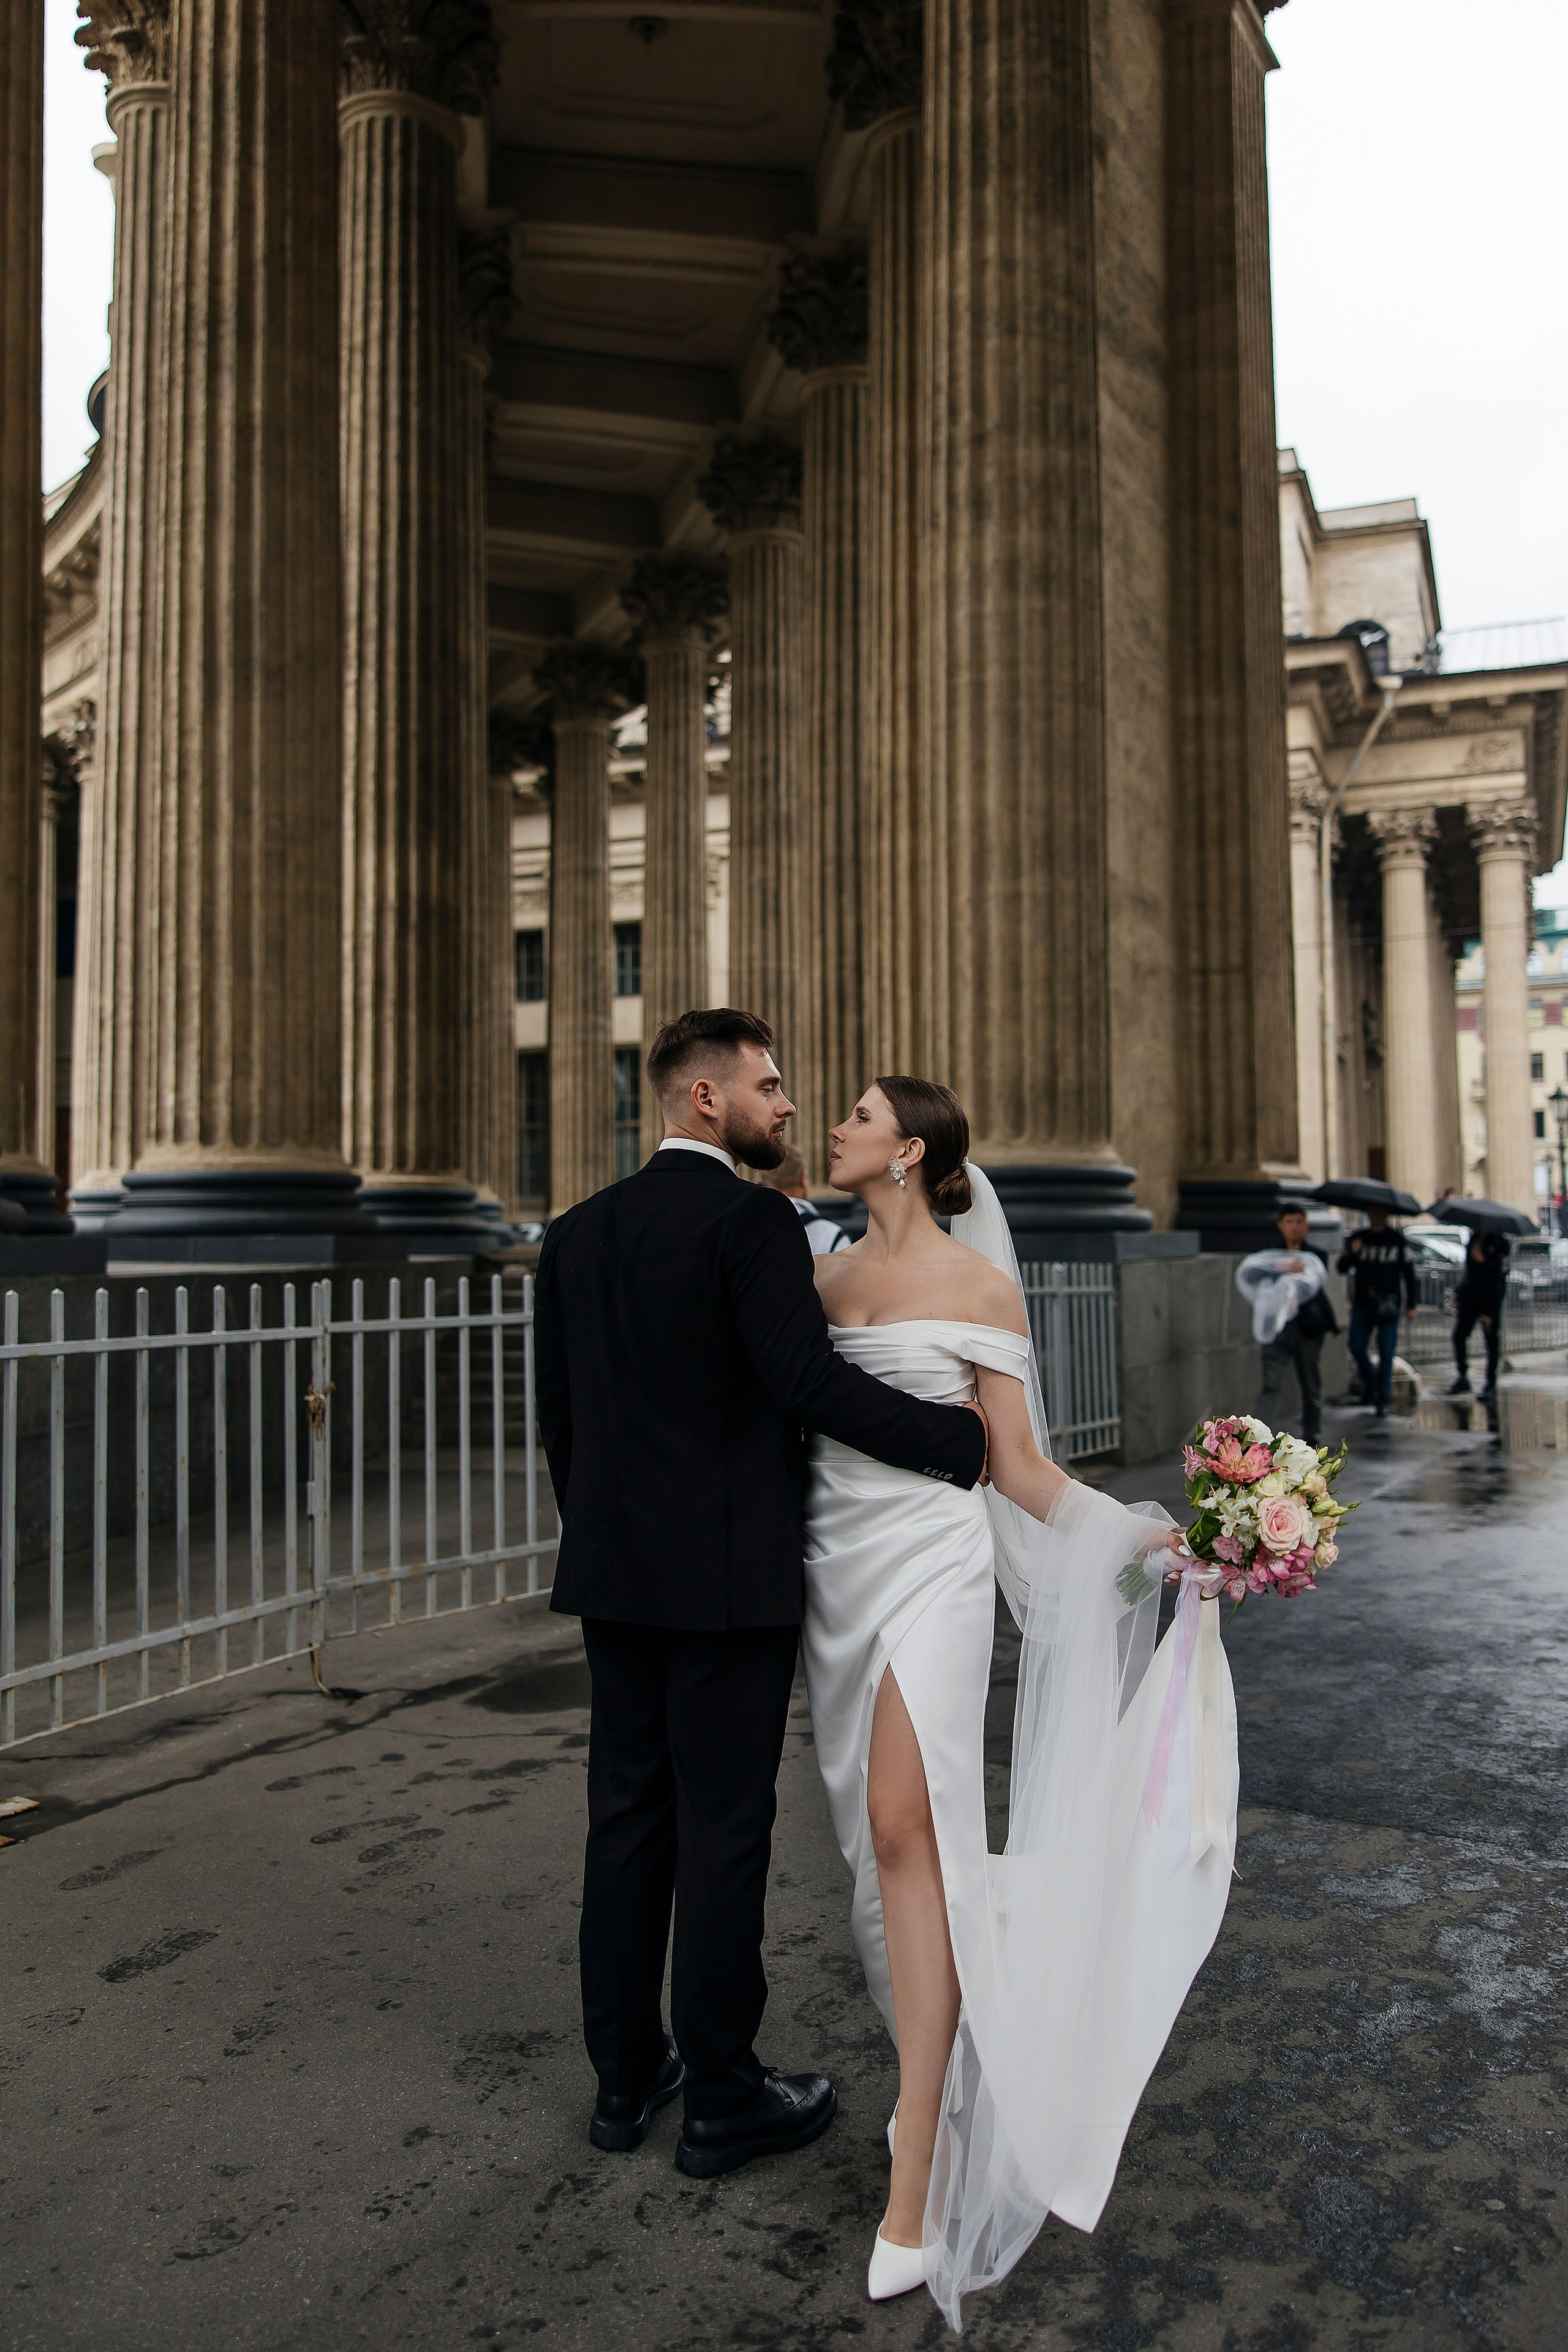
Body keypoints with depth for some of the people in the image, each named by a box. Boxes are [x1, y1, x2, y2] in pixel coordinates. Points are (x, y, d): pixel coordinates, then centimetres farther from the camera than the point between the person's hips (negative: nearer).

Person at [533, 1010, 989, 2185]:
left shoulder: (578, 1232, 8)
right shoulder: (753, 1220, -14)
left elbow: (557, 1405, 11)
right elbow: (809, 1380, -22)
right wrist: (971, 1441, -16)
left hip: (614, 1571, 7)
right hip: (731, 1572, -7)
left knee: (627, 1818, 15)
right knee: (724, 1827, 5)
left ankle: (625, 2075, 29)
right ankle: (724, 2099, 20)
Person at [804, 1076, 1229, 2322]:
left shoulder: (980, 1286, -3)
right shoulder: (824, 1277, 11)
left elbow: (1018, 1468, -4)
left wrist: (1144, 1535, -15)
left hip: (931, 1564, -5)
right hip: (835, 1566, 5)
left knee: (906, 1827, -13)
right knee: (880, 1833, 11)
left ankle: (919, 2182, -6)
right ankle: (948, 2059, 31)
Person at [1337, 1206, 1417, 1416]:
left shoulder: (1397, 1240, 5)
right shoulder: (1358, 1238, 9)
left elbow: (1408, 1272, 9)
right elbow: (1341, 1267, 6)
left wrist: (1411, 1304, 6)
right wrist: (1352, 1253, -15)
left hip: (1388, 1303, -2)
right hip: (1362, 1303, 2)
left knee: (1386, 1352, -4)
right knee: (1357, 1347, -3)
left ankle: (1382, 1399, 2)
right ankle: (1370, 1384, 23)